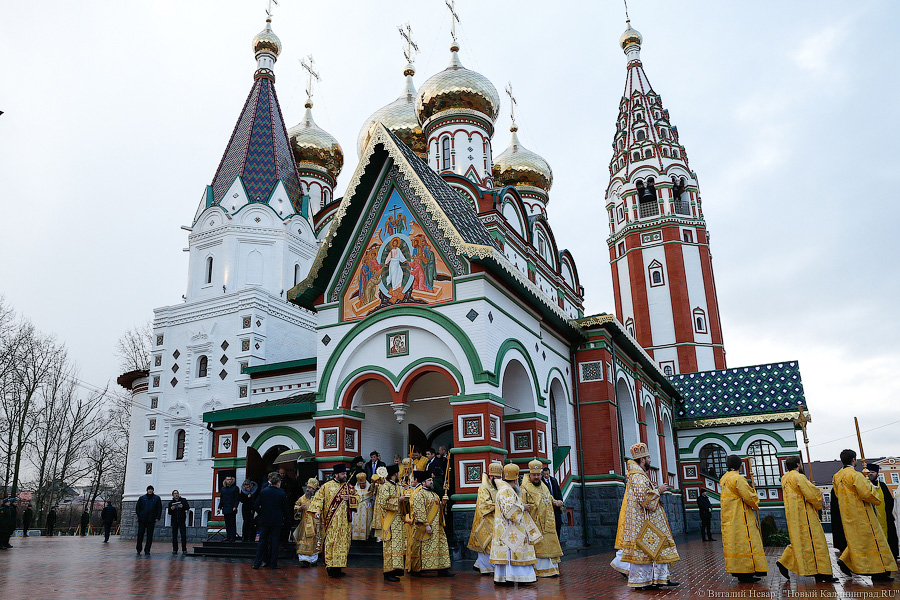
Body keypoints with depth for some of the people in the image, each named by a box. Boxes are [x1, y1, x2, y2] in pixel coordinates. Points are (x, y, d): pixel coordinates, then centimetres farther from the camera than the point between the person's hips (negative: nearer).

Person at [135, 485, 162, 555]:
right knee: (140, 534, 1)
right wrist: (139, 516, -2)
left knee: (150, 535, 2)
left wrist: (157, 518, -3)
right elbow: (137, 507, 9)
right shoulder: (142, 498, 8)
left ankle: (147, 550, 9)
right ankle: (139, 549, 16)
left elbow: (159, 509, 5)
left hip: (151, 520, 0)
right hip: (142, 520, 0)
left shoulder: (157, 498, 6)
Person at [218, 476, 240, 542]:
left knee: (232, 523, -5)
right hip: (225, 509, 5)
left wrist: (235, 507, -13)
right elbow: (221, 499, 18)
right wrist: (220, 507, 9)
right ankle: (228, 537, 12)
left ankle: (233, 537, -3)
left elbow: (237, 499, -3)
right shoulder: (223, 489, 15)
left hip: (232, 509, -5)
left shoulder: (235, 488, 1)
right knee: (227, 524, 7)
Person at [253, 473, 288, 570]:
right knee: (275, 542, 7)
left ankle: (257, 563, 11)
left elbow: (255, 506, -3)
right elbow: (285, 509, -2)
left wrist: (261, 514, 12)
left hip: (264, 521, 2)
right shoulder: (282, 494, -9)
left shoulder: (263, 492, -3)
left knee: (262, 541, 11)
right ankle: (273, 564, 10)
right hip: (277, 521, -2)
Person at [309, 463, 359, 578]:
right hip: (331, 521, -4)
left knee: (343, 542, 3)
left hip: (344, 521, 4)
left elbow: (357, 498, 15)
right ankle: (330, 566, -6)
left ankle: (338, 566, 10)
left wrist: (349, 498, -5)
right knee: (331, 542, -8)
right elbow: (318, 499, 0)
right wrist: (317, 510, -15)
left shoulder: (349, 487, 13)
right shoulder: (327, 486, 2)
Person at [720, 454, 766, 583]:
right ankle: (745, 572, -6)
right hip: (740, 516, -8)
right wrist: (755, 503, 4)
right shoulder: (738, 478, -15)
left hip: (728, 517, 9)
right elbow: (748, 496, -16)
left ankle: (738, 571, 10)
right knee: (744, 541, -6)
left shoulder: (723, 478, 13)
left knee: (733, 542, 8)